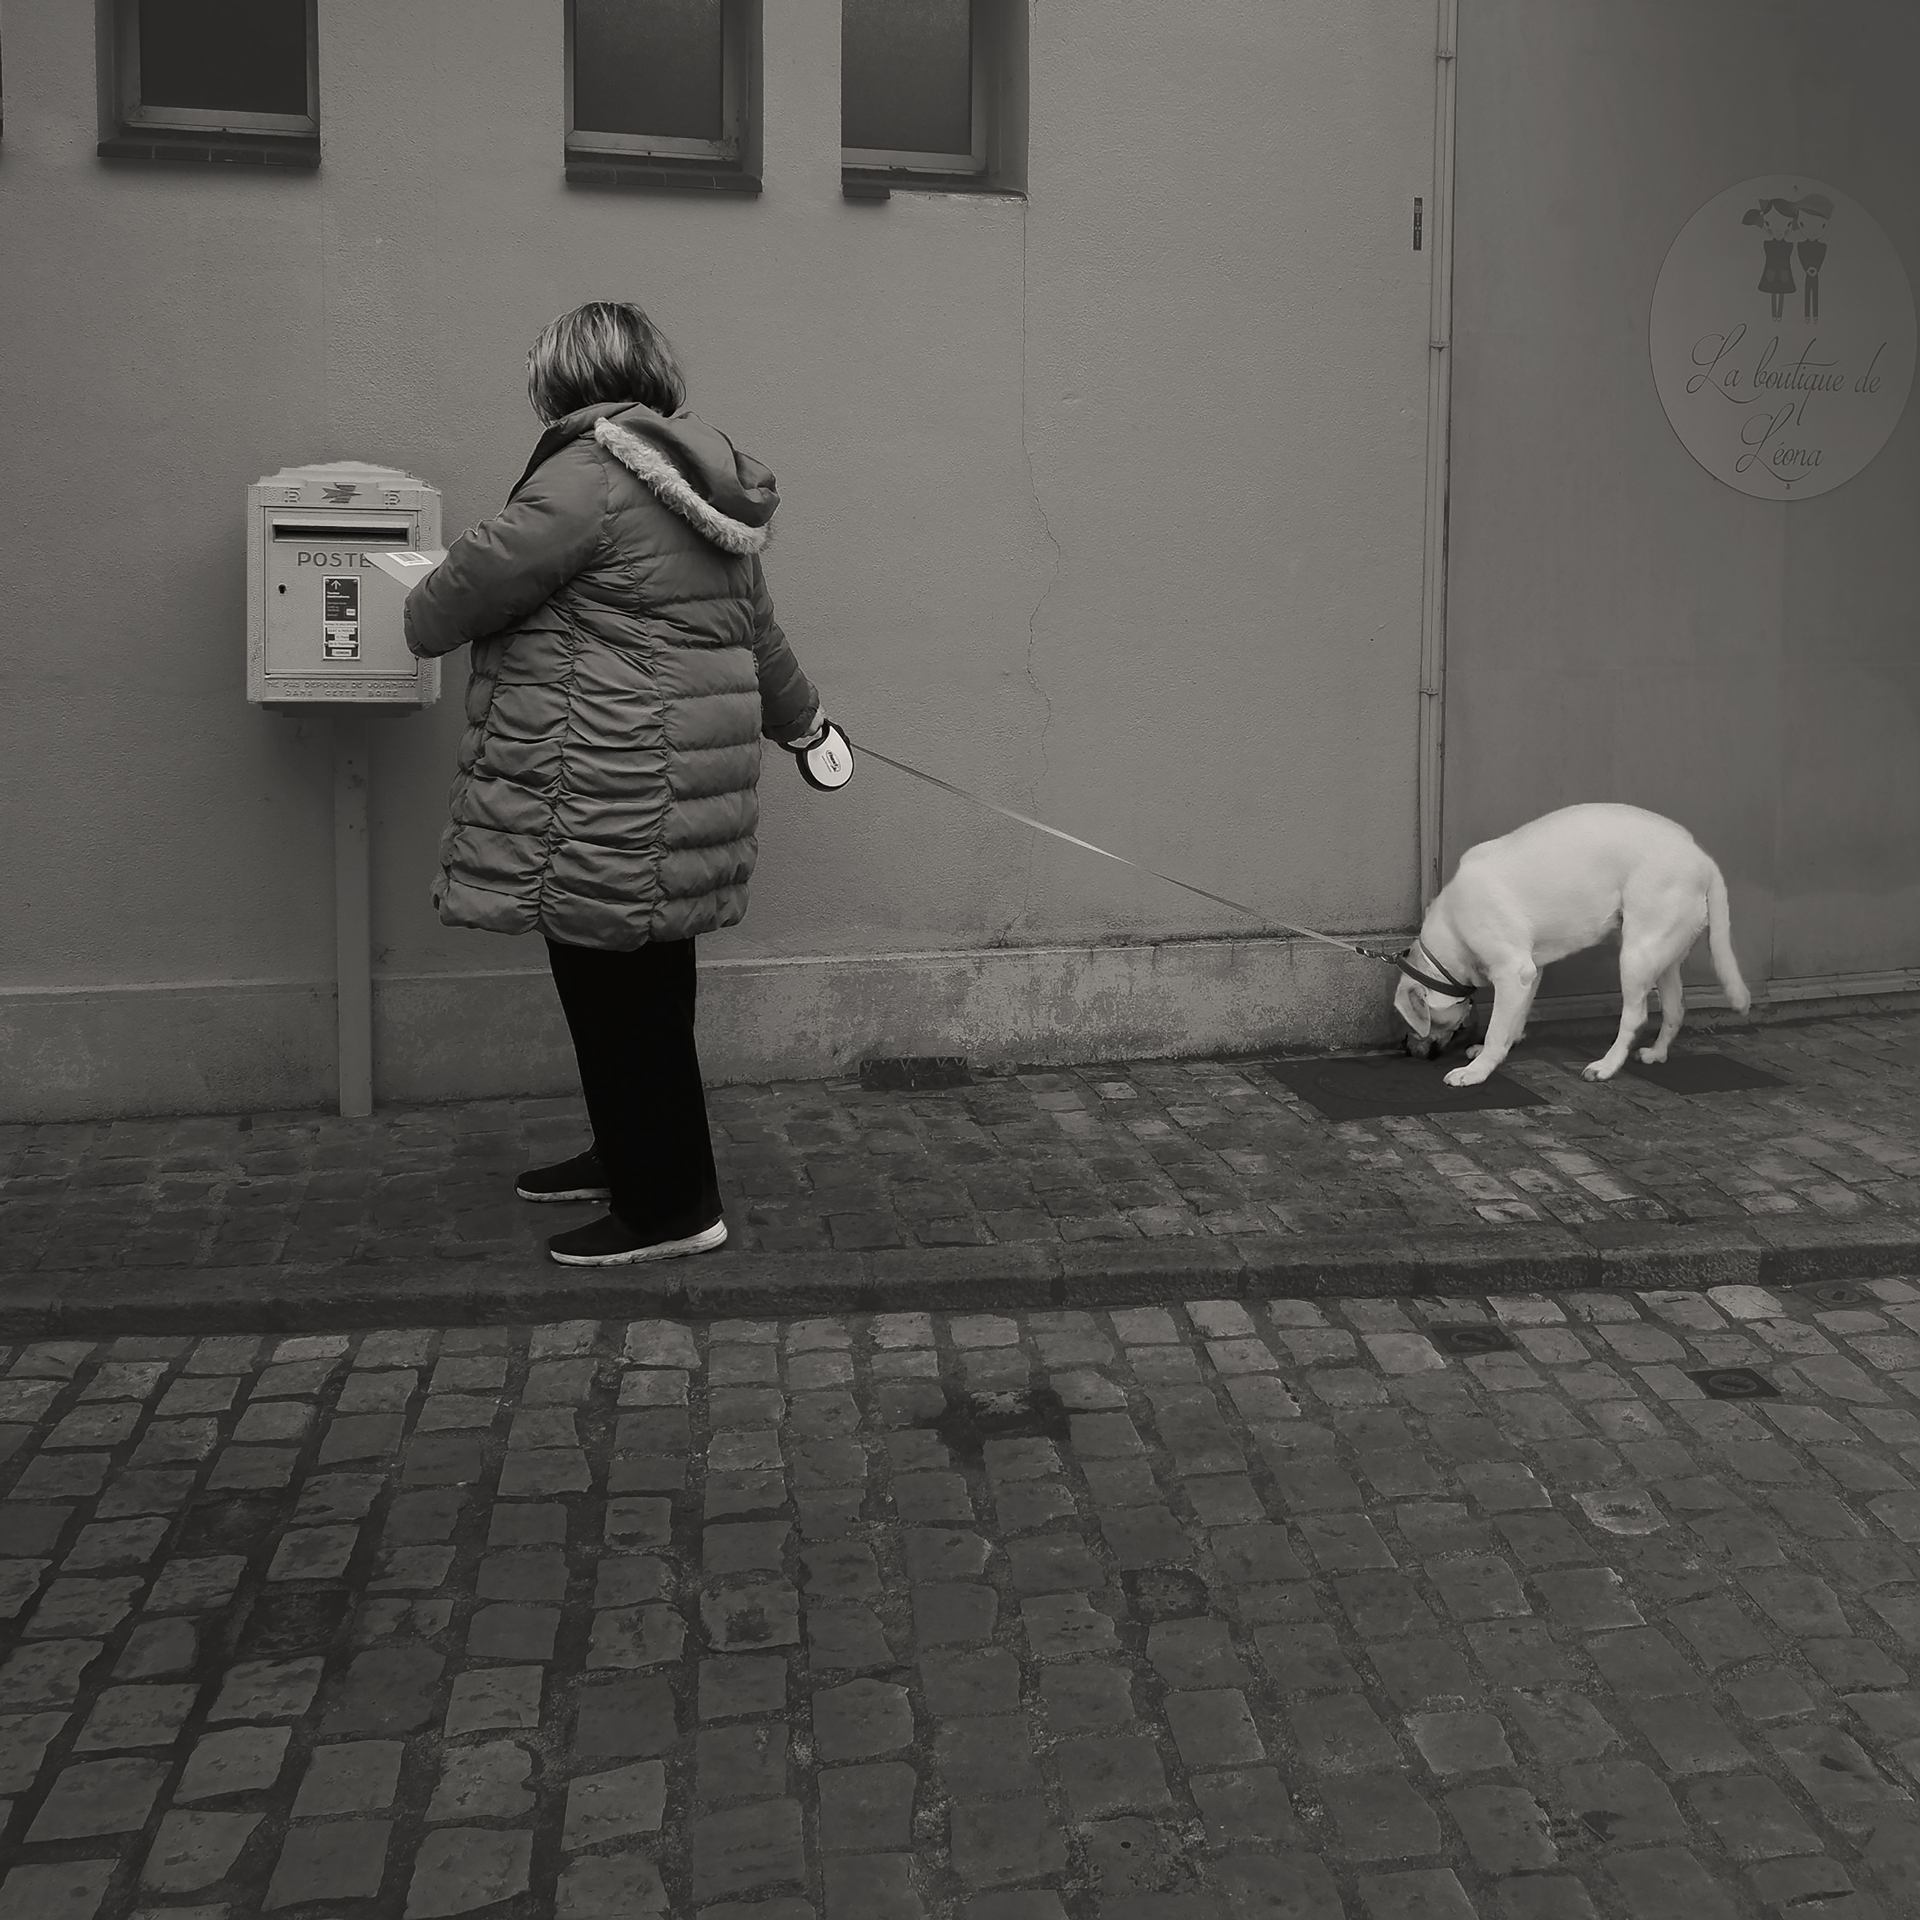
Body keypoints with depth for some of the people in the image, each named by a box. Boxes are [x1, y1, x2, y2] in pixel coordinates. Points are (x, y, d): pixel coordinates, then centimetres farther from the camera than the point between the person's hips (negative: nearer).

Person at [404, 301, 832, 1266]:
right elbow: (756, 628, 25)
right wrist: (796, 716, 41)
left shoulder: (591, 474, -15)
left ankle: (670, 1206, 11)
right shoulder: (708, 483, 15)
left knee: (619, 993, 0)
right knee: (640, 986, 20)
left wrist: (422, 620, 11)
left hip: (609, 799, -9)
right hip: (676, 786, 10)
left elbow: (478, 579, -12)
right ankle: (633, 1153, 35)